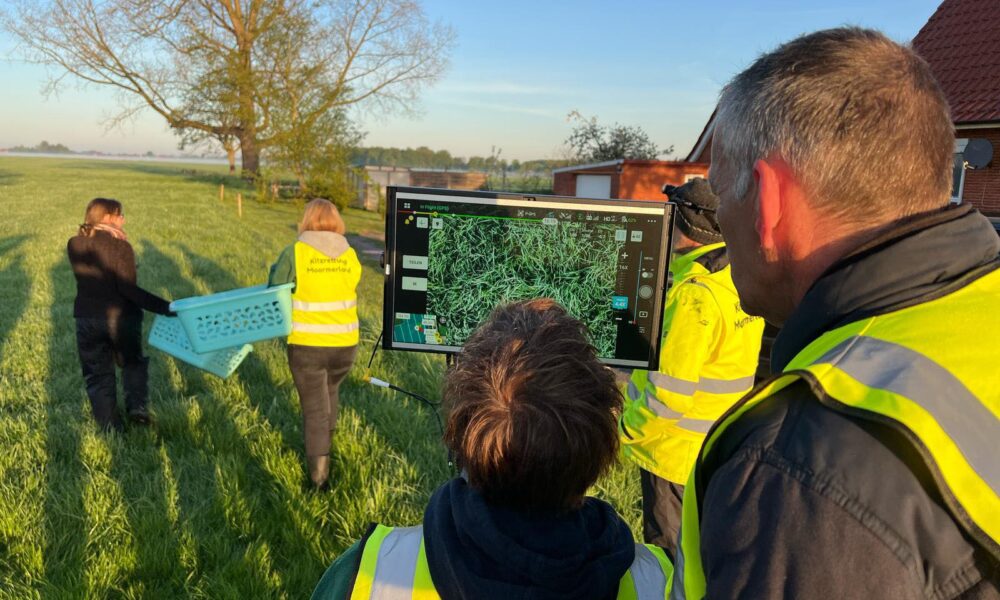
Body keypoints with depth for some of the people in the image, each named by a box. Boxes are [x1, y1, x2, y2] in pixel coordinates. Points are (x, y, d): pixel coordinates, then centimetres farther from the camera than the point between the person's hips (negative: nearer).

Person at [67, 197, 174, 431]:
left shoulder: (74, 244, 0)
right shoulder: (120, 245, -14)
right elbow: (128, 289, -21)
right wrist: (164, 307, -26)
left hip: (87, 318, 3)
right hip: (121, 316, -3)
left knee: (98, 373, 13)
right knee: (133, 362, 22)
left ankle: (110, 427, 17)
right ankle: (136, 405, 4)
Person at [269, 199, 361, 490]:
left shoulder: (294, 253, -10)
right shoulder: (351, 256, -1)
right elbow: (349, 293, 3)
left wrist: (275, 268, 14)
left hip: (306, 345, -3)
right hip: (345, 344, 3)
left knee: (314, 407, 10)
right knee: (331, 389, 30)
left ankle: (318, 470, 15)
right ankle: (325, 442, 46)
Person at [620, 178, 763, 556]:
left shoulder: (694, 295, -28)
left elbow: (670, 394, -28)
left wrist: (627, 430, -12)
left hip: (676, 452, -8)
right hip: (715, 447, 9)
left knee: (667, 553, 12)